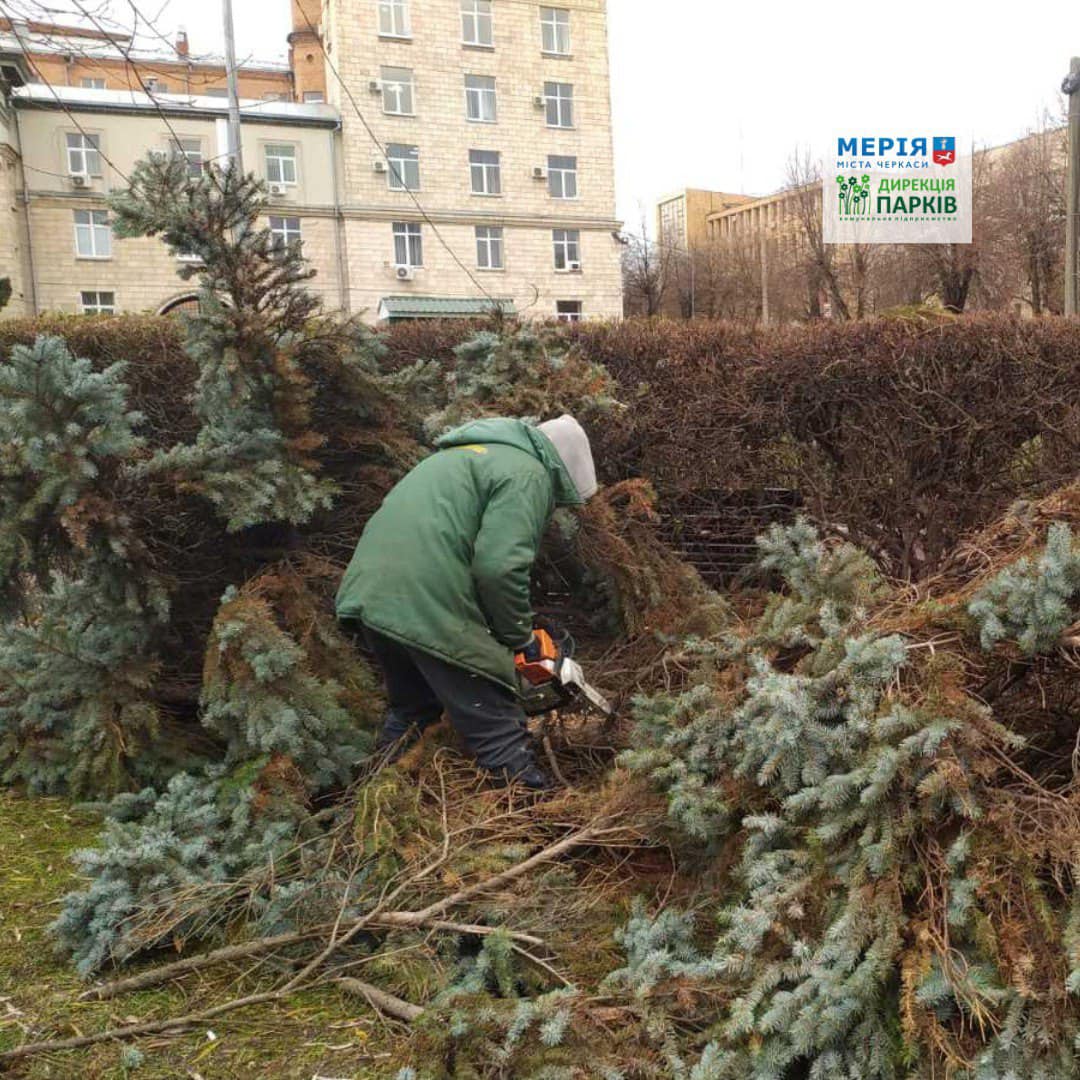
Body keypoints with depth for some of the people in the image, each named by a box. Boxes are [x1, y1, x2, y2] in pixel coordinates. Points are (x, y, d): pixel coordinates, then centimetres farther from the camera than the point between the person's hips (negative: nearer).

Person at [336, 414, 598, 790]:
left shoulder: (474, 453, 28)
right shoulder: (527, 474, 0)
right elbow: (500, 568, -14)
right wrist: (520, 637, 1)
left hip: (368, 592, 9)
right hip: (431, 612, -9)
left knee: (409, 715, 27)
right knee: (495, 725, 2)